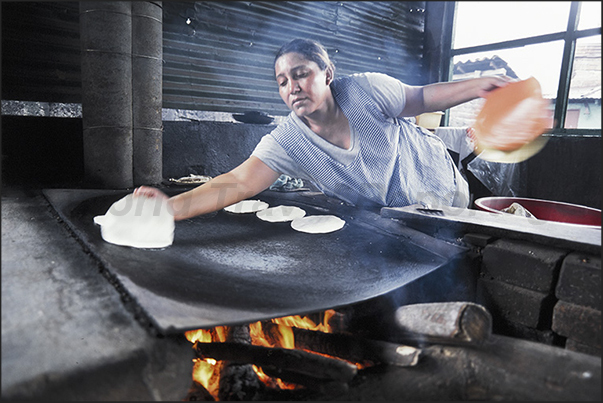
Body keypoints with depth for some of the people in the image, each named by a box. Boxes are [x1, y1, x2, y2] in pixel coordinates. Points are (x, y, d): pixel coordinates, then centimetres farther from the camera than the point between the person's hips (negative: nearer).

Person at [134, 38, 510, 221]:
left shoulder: (364, 91, -26)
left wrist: (479, 85, -15)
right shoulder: (288, 141, -25)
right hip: (384, 216, 1)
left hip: (436, 183, -1)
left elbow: (420, 99, -8)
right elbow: (237, 183, -36)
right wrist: (171, 207, -50)